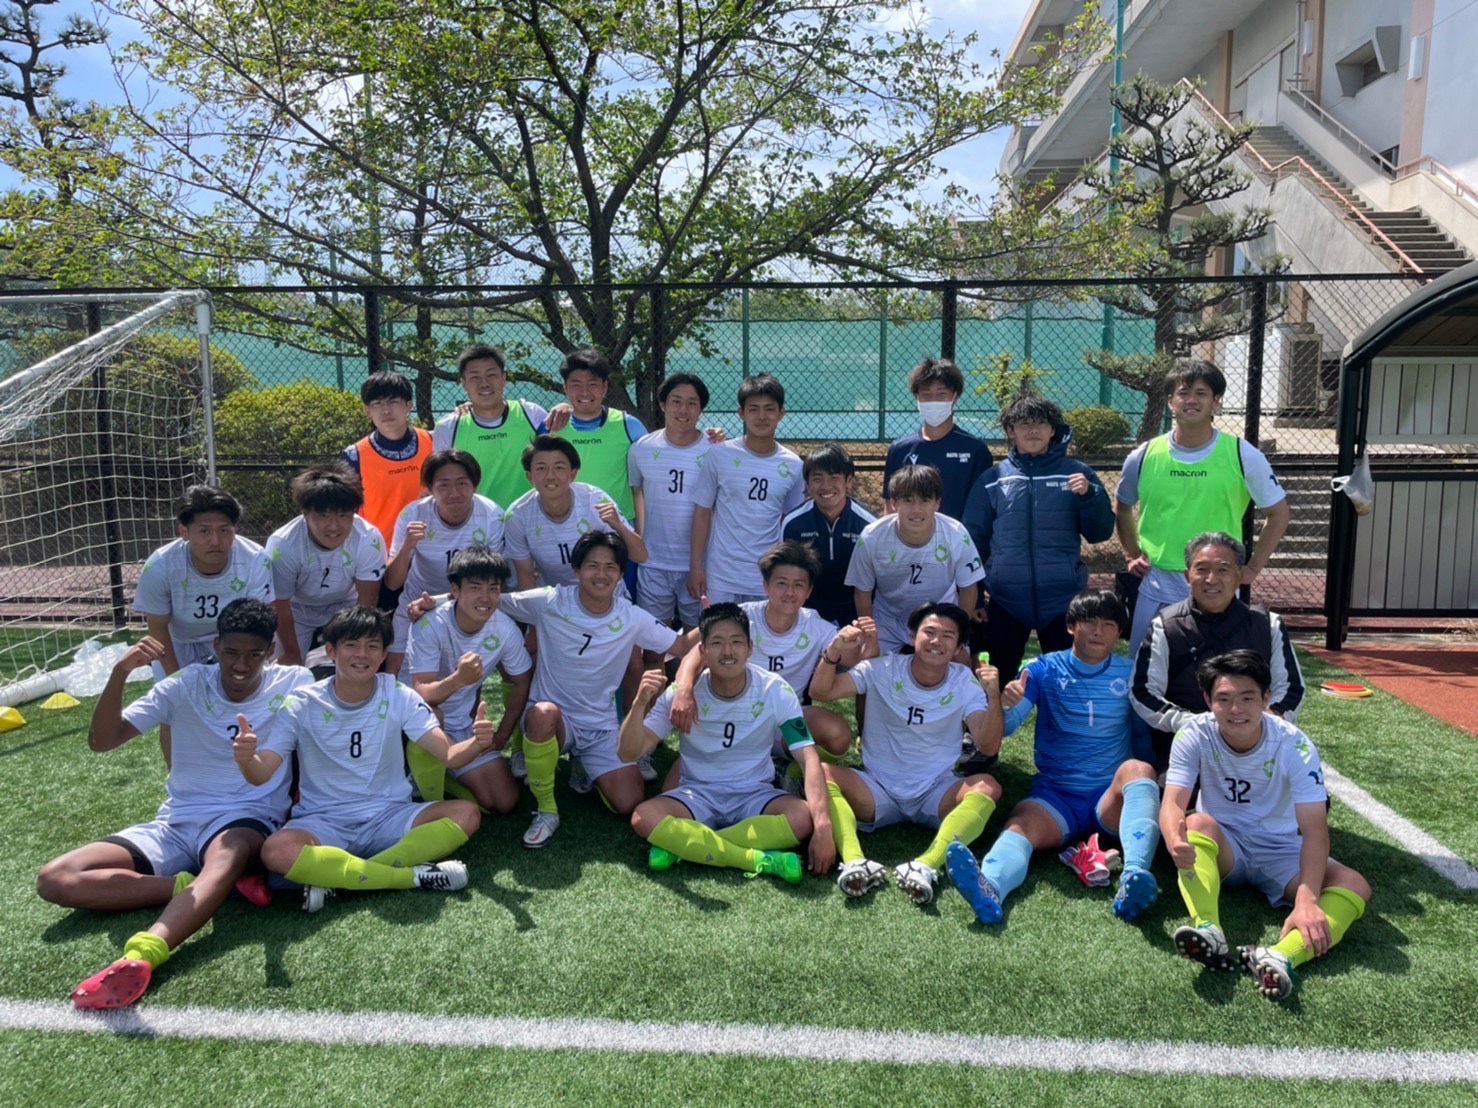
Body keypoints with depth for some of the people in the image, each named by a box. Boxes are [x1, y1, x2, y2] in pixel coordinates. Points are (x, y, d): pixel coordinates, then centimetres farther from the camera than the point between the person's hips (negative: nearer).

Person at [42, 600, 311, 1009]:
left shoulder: (293, 683, -2)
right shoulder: (187, 685, 1)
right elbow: (101, 740, -3)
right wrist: (120, 673, -19)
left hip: (247, 819, -4)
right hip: (176, 822, 4)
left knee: (226, 858, -42)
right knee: (55, 879, -16)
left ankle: (140, 957, -63)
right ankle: (192, 886, -20)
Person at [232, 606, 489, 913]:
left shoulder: (399, 697, -5)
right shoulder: (303, 704, -6)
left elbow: (450, 755, -14)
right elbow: (261, 775, -13)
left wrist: (477, 743, -38)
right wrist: (246, 758, -37)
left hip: (389, 818, 2)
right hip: (323, 824, -1)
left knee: (466, 814, -23)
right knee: (276, 852, -34)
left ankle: (335, 879, -22)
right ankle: (416, 875, -23)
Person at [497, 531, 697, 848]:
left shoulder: (632, 619, -7)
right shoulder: (548, 602, -12)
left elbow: (686, 649, -2)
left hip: (602, 726, 2)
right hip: (550, 720, -2)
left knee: (629, 806, -13)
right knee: (543, 713, -39)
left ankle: (585, 768, 22)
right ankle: (546, 810, -15)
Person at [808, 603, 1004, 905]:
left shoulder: (966, 684, -1)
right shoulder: (883, 669, -3)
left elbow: (988, 746, -13)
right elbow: (820, 692, -12)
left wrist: (994, 696, -29)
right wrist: (834, 650, -30)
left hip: (936, 794, 0)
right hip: (878, 791, 0)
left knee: (987, 787, -29)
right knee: (820, 772, -26)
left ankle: (926, 866, -48)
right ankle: (854, 861, -46)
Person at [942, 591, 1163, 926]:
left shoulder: (1130, 673, 9)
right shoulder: (1043, 669, 6)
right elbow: (1005, 727, -2)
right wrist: (1004, 704, -25)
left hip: (1111, 797, 0)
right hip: (1054, 792, 0)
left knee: (1137, 768, -31)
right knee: (1021, 824, -30)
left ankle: (1135, 878, -52)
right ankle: (989, 889, -62)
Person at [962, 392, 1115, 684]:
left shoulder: (1077, 473, 3)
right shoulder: (992, 478, 4)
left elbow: (1100, 533, 2)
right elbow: (974, 538, 6)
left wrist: (1088, 496, -15)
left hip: (1063, 599, 0)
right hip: (1005, 600, 1)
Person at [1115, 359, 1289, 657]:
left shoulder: (1243, 456, -6)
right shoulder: (1143, 456, -1)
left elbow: (1278, 513, 5)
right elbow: (1122, 507, 17)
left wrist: (1253, 568, 0)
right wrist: (1132, 555, 9)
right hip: (1156, 591, 2)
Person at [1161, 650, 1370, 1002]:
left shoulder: (1294, 745, -20)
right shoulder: (1195, 735, -17)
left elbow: (1314, 827, -27)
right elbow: (1173, 803, -27)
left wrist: (1306, 900, -41)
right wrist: (1174, 840, -52)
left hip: (1279, 852, 1)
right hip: (1220, 847, 0)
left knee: (1356, 887, -26)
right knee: (1198, 822, -34)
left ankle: (1280, 957, -50)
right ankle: (1209, 933, -51)